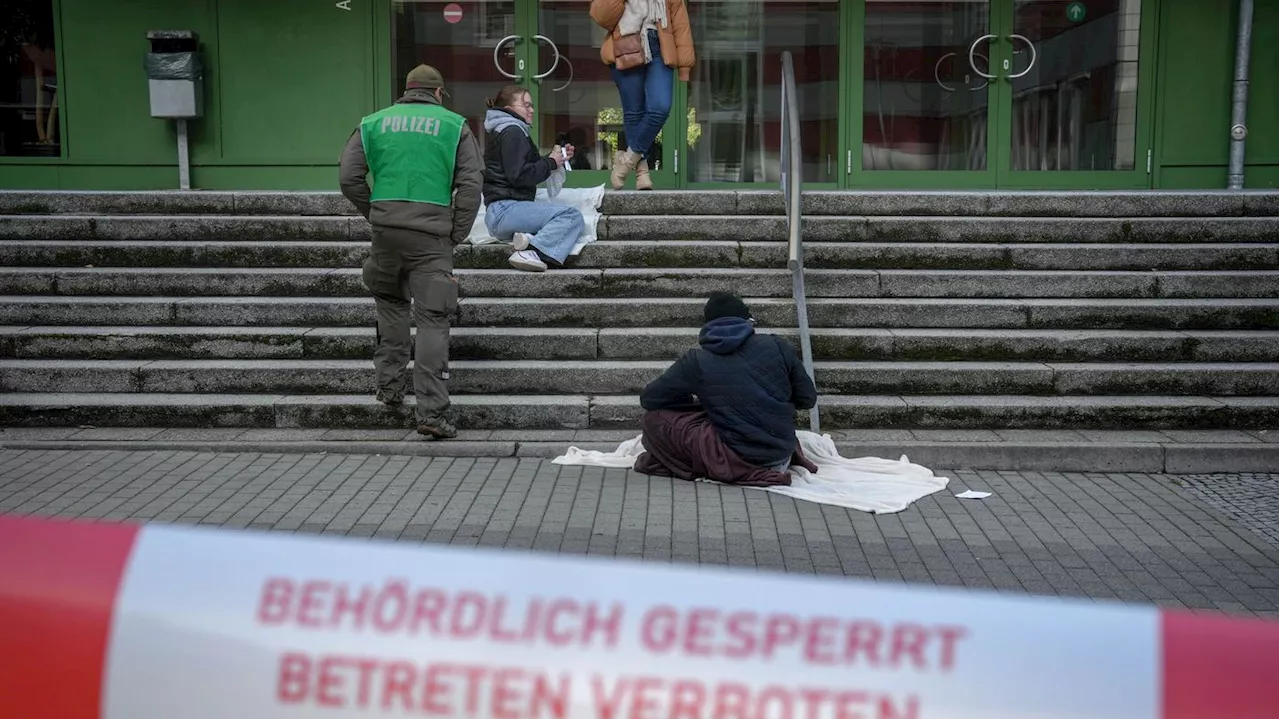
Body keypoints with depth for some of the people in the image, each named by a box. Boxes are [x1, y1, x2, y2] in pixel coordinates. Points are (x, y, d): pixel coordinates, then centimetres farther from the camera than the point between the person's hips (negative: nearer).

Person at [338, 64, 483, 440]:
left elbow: (348, 177, 7)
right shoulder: (454, 124, 8)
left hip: (385, 229, 2)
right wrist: (458, 235, 5)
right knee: (432, 319, -2)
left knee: (390, 302, 25)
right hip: (433, 231, -2)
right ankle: (431, 412, -7)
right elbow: (471, 183, 0)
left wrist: (374, 214, 15)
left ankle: (389, 385, 23)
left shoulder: (373, 123, 14)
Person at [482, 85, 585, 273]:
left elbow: (529, 168, 27)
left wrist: (557, 158, 14)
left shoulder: (502, 131, 27)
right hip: (506, 210, -10)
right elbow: (519, 176, -17)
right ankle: (533, 249, -32)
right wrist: (550, 162, -5)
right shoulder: (512, 132, -7)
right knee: (573, 216, -18)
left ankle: (529, 240, -20)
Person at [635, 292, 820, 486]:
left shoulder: (696, 362, -7)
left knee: (654, 418, 3)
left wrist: (694, 401, 16)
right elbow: (808, 399, 5)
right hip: (782, 458, 4)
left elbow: (648, 399, 1)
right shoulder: (777, 346, -3)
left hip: (737, 464, -4)